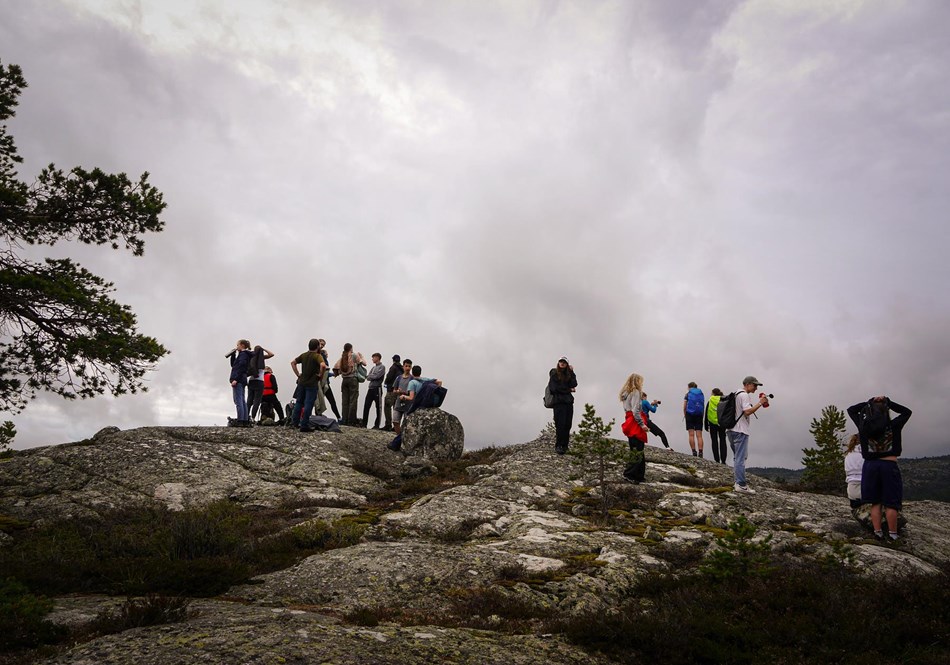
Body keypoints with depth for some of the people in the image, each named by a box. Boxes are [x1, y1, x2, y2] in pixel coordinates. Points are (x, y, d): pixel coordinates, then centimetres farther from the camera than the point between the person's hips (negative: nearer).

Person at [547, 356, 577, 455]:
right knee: (560, 424, -12)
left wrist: (571, 372, 1)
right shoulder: (554, 373, 3)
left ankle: (564, 446, 4)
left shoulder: (569, 374, 18)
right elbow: (553, 388, -7)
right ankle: (558, 446, -7)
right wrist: (568, 390, -1)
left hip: (568, 402, 5)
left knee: (567, 425, 0)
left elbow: (574, 385, 4)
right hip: (559, 402, -5)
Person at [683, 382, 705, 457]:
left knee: (691, 435, -2)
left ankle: (694, 452, -9)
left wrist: (684, 415, 16)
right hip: (699, 415, 3)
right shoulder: (701, 393, 12)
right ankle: (700, 453, -10)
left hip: (690, 414, -3)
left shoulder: (688, 393, 5)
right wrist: (701, 415, 15)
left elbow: (684, 407, 3)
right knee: (699, 435, 1)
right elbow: (703, 405, 8)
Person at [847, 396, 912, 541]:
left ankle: (878, 533, 4)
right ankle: (892, 535, 3)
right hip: (889, 465, -2)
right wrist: (888, 402, 8)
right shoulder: (893, 426, -3)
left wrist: (869, 402, 7)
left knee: (875, 503, 7)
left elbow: (851, 410, 13)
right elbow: (907, 412, 15)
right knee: (891, 503, 2)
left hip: (870, 465, 2)